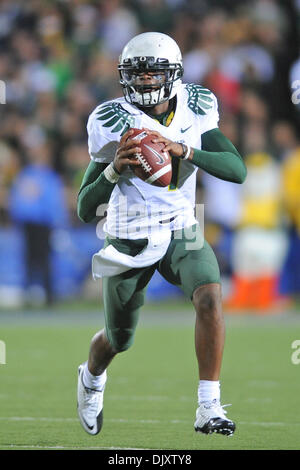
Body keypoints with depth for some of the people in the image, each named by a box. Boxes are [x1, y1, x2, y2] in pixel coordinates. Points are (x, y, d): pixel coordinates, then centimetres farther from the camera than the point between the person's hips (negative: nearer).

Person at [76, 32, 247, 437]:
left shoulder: (193, 115, -7)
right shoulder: (115, 125, -15)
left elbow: (238, 170, -19)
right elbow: (85, 210, -15)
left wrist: (184, 150, -31)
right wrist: (115, 168, -33)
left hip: (182, 234, 2)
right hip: (129, 242, -1)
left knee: (210, 296, -27)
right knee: (118, 339, 13)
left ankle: (209, 409, -23)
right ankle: (91, 378, 51)